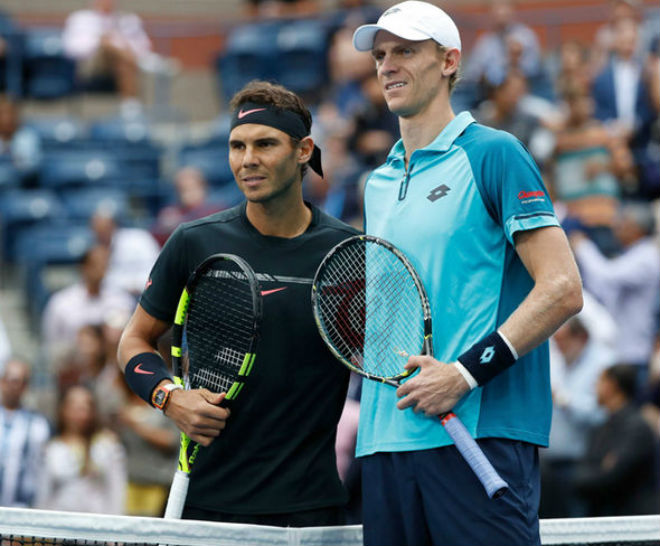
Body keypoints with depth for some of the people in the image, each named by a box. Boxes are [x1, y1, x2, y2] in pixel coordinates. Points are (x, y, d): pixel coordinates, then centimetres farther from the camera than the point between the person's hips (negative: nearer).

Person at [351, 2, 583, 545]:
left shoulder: (493, 154, -1)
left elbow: (562, 290, -9)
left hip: (480, 433, -6)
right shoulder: (378, 184, 20)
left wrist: (465, 373, -16)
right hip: (387, 438, 7)